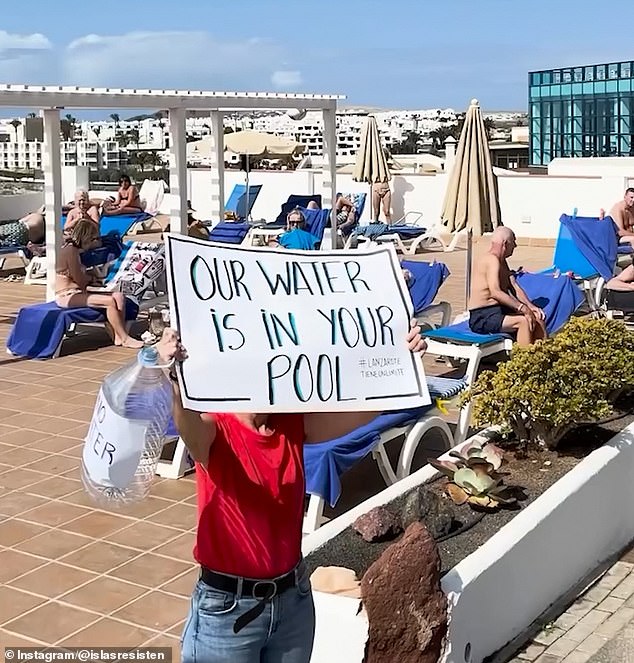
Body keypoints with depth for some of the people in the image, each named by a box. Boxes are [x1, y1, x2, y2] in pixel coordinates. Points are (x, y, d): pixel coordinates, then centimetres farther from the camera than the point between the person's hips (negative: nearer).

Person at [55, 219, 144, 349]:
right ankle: (125, 339, -13)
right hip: (66, 296, -10)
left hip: (77, 292, 10)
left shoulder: (75, 250, 17)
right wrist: (92, 278, 3)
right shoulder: (70, 251, -15)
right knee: (110, 301, -23)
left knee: (119, 296, -5)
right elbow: (81, 281, -16)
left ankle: (118, 336, -11)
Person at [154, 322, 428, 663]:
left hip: (293, 599, 4)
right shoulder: (215, 429, -15)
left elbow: (361, 409, -14)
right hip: (226, 608, -4)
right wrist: (178, 379, -60)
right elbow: (189, 426, -39)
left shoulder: (295, 423, -3)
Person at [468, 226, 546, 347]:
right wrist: (522, 308, -31)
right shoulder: (492, 260, -17)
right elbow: (495, 292, -31)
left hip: (500, 311, 10)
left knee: (537, 318, 2)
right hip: (482, 318, -10)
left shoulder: (502, 262, 16)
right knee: (524, 321, -27)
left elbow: (514, 288, 12)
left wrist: (531, 307, -3)